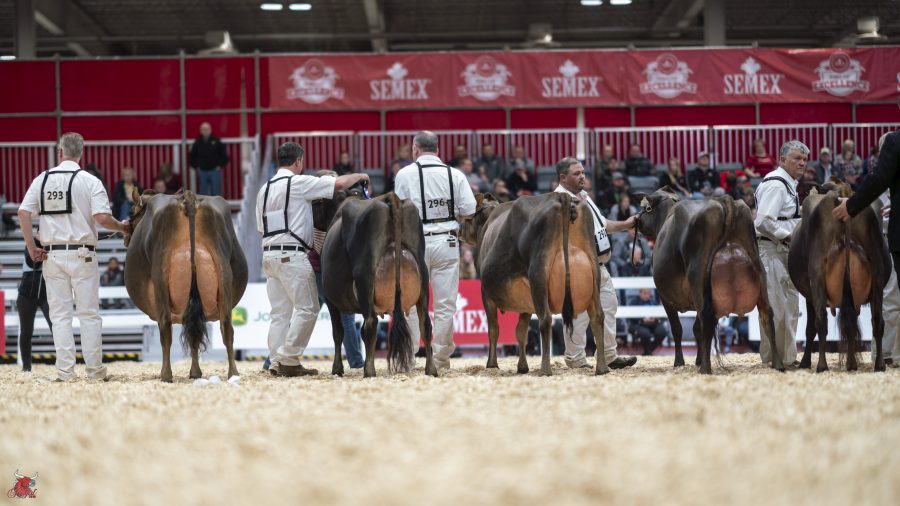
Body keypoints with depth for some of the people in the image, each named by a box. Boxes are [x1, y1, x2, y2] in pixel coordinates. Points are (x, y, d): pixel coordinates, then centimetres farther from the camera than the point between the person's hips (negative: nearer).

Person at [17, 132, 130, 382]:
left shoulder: (42, 180, 3)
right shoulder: (90, 181, -6)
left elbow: (23, 213, -3)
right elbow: (102, 218, -14)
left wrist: (31, 247, 3)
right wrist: (121, 227, 5)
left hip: (52, 255, 2)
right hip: (82, 254, -2)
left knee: (60, 315, 7)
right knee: (89, 314, 5)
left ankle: (65, 371, 4)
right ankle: (94, 369, 6)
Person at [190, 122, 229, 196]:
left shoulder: (216, 141, 1)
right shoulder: (197, 143, 5)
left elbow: (224, 155, 4)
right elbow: (192, 156, 16)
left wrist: (220, 166, -2)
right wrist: (196, 167, 7)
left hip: (215, 171, -2)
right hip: (202, 172, 2)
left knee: (216, 193, -1)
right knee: (203, 192, 4)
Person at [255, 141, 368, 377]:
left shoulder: (264, 189, 15)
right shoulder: (298, 183, -7)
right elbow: (339, 183, -10)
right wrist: (359, 176, 10)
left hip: (269, 253, 8)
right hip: (292, 255, -8)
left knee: (280, 311, 9)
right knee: (307, 308, -3)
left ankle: (276, 362, 5)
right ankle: (289, 359, -8)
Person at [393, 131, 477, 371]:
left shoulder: (405, 174, -3)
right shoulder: (455, 175, 1)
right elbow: (468, 211, -1)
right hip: (447, 242, 1)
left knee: (411, 301, 6)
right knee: (445, 303, 5)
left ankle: (407, 357, 8)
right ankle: (441, 357, 8)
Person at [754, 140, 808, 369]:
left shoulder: (788, 184, 18)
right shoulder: (775, 184, -15)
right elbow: (764, 221, -23)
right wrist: (787, 237, -17)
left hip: (784, 250, 11)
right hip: (771, 250, -11)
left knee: (790, 304, 13)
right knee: (776, 305, -8)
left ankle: (788, 356, 20)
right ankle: (773, 357, -3)